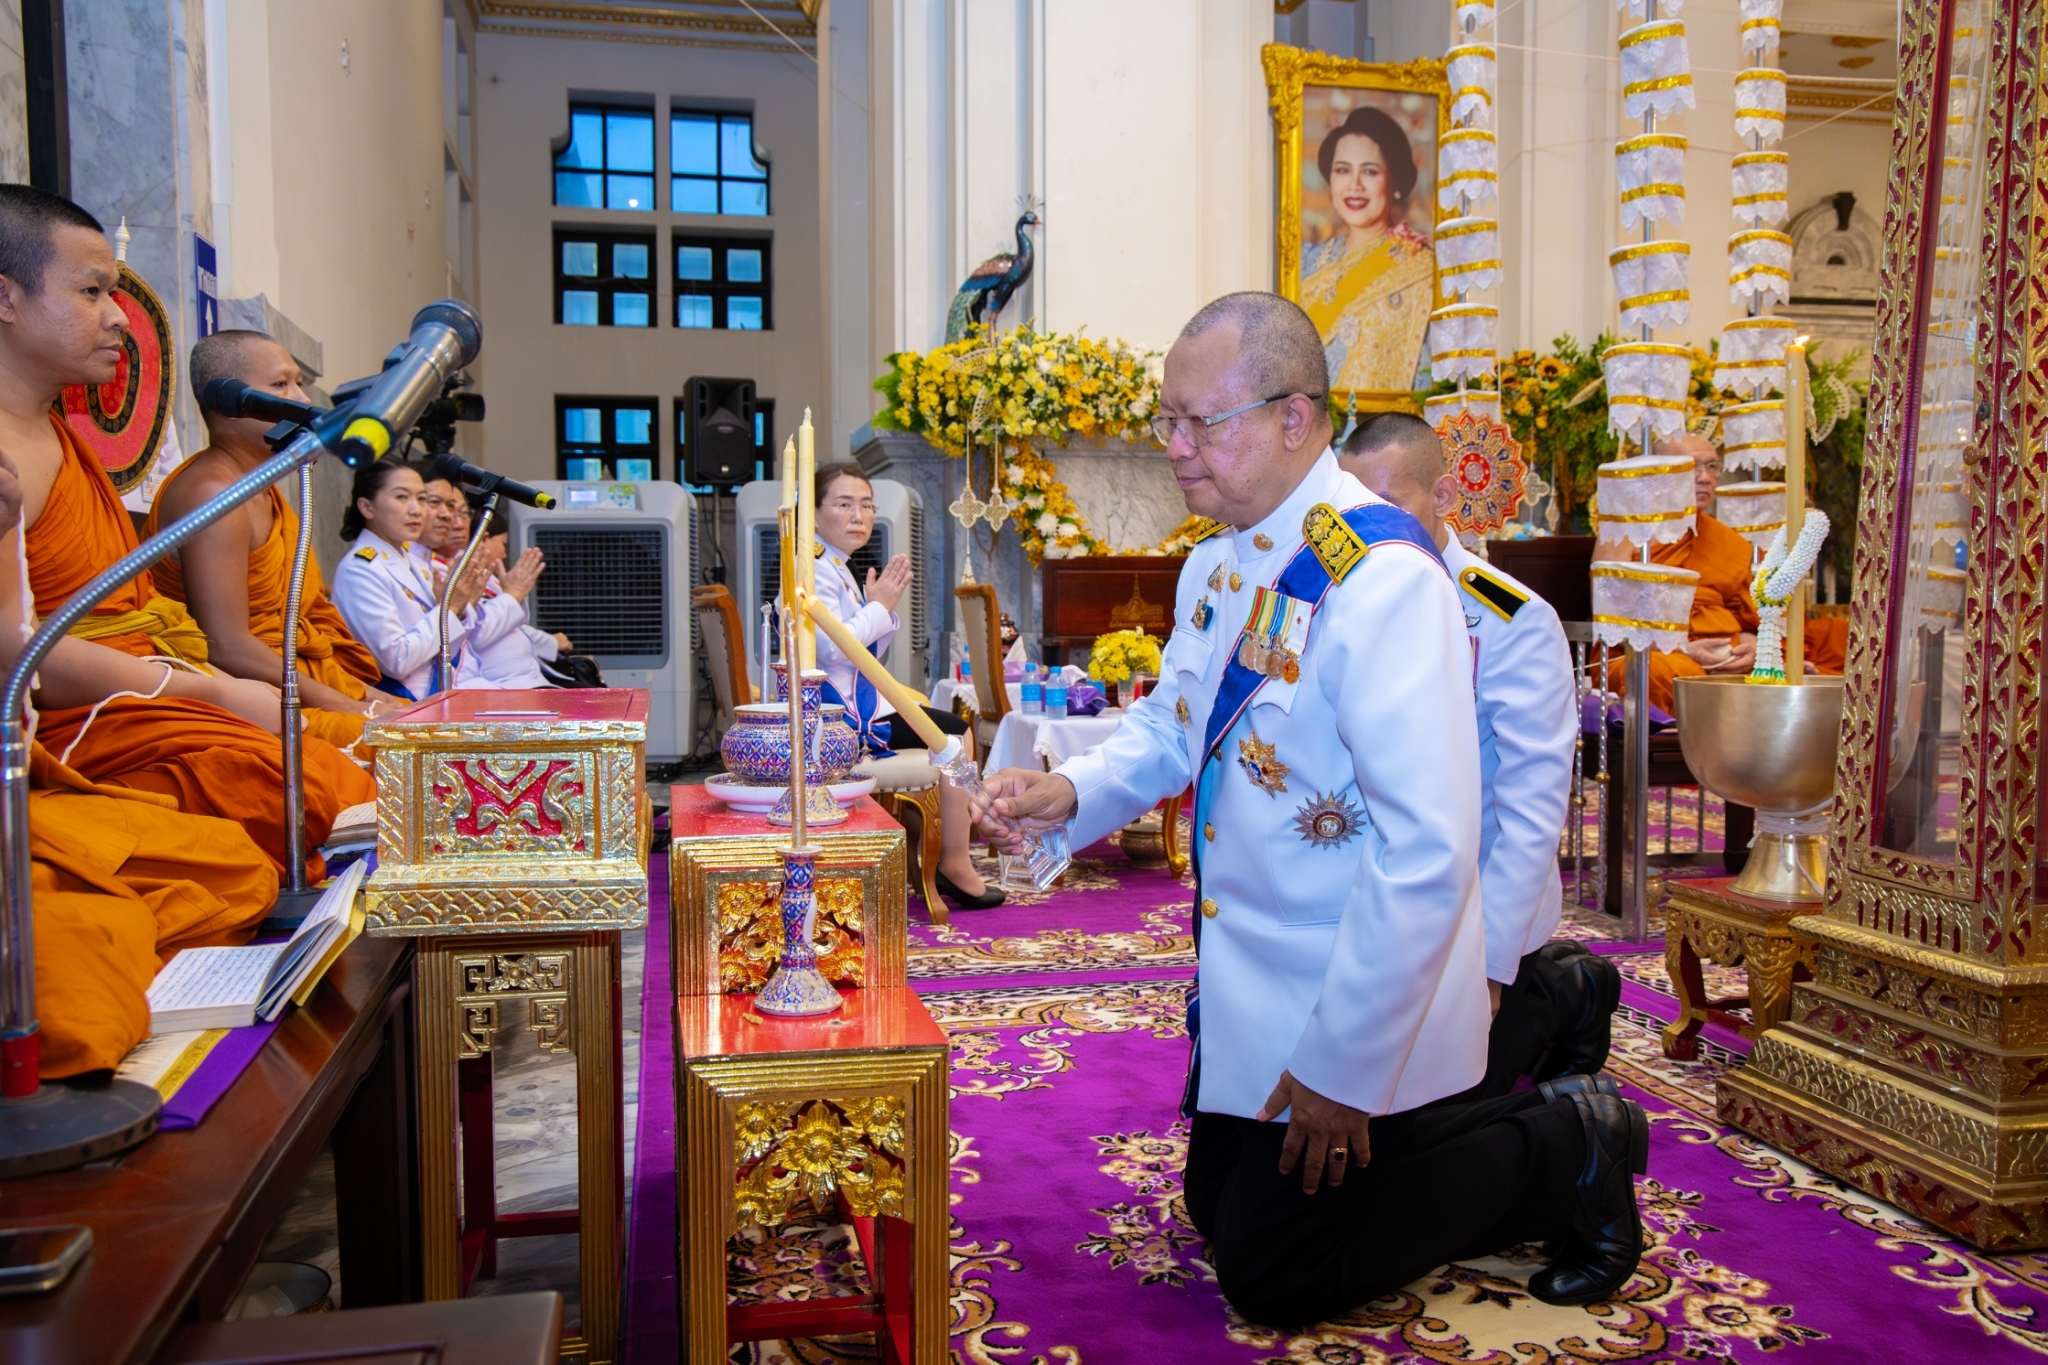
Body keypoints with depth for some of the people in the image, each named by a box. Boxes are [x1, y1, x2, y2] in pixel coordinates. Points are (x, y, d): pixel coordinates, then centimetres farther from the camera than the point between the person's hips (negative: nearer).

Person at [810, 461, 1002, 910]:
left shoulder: (837, 569, 16)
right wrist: (879, 606, -15)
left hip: (854, 702, 11)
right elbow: (831, 647, -28)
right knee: (955, 734, -9)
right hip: (837, 715, -11)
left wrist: (886, 605, 2)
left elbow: (865, 651, 19)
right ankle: (955, 867, -2)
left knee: (953, 731, 17)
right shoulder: (815, 569, -16)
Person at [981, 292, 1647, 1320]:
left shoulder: (1384, 580, -27)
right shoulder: (1216, 564, 3)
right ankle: (1510, 1125, 30)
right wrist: (1074, 791, -10)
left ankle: (1559, 1152, 16)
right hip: (1250, 978, 9)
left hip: (1351, 996, -9)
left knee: (1271, 1277, 3)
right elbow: (1170, 725, 12)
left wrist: (1342, 1071, -25)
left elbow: (1427, 852, -30)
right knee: (1220, 1209, 22)